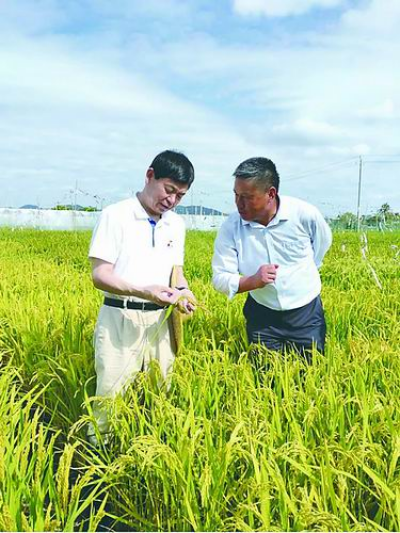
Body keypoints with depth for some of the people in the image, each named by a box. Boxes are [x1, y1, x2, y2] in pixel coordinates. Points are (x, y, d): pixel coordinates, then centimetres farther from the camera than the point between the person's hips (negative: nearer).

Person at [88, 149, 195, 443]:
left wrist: (183, 291, -6)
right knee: (111, 394, -1)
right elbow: (100, 275, -12)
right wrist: (144, 291, -27)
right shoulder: (115, 215, -8)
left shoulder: (177, 224, 10)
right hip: (119, 318, -5)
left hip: (159, 319, 5)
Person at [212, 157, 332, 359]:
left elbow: (323, 241, 6)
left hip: (307, 313, 0)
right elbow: (220, 279, -12)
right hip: (262, 315, 1)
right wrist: (252, 281, -30)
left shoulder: (305, 214, -17)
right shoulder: (230, 227, -15)